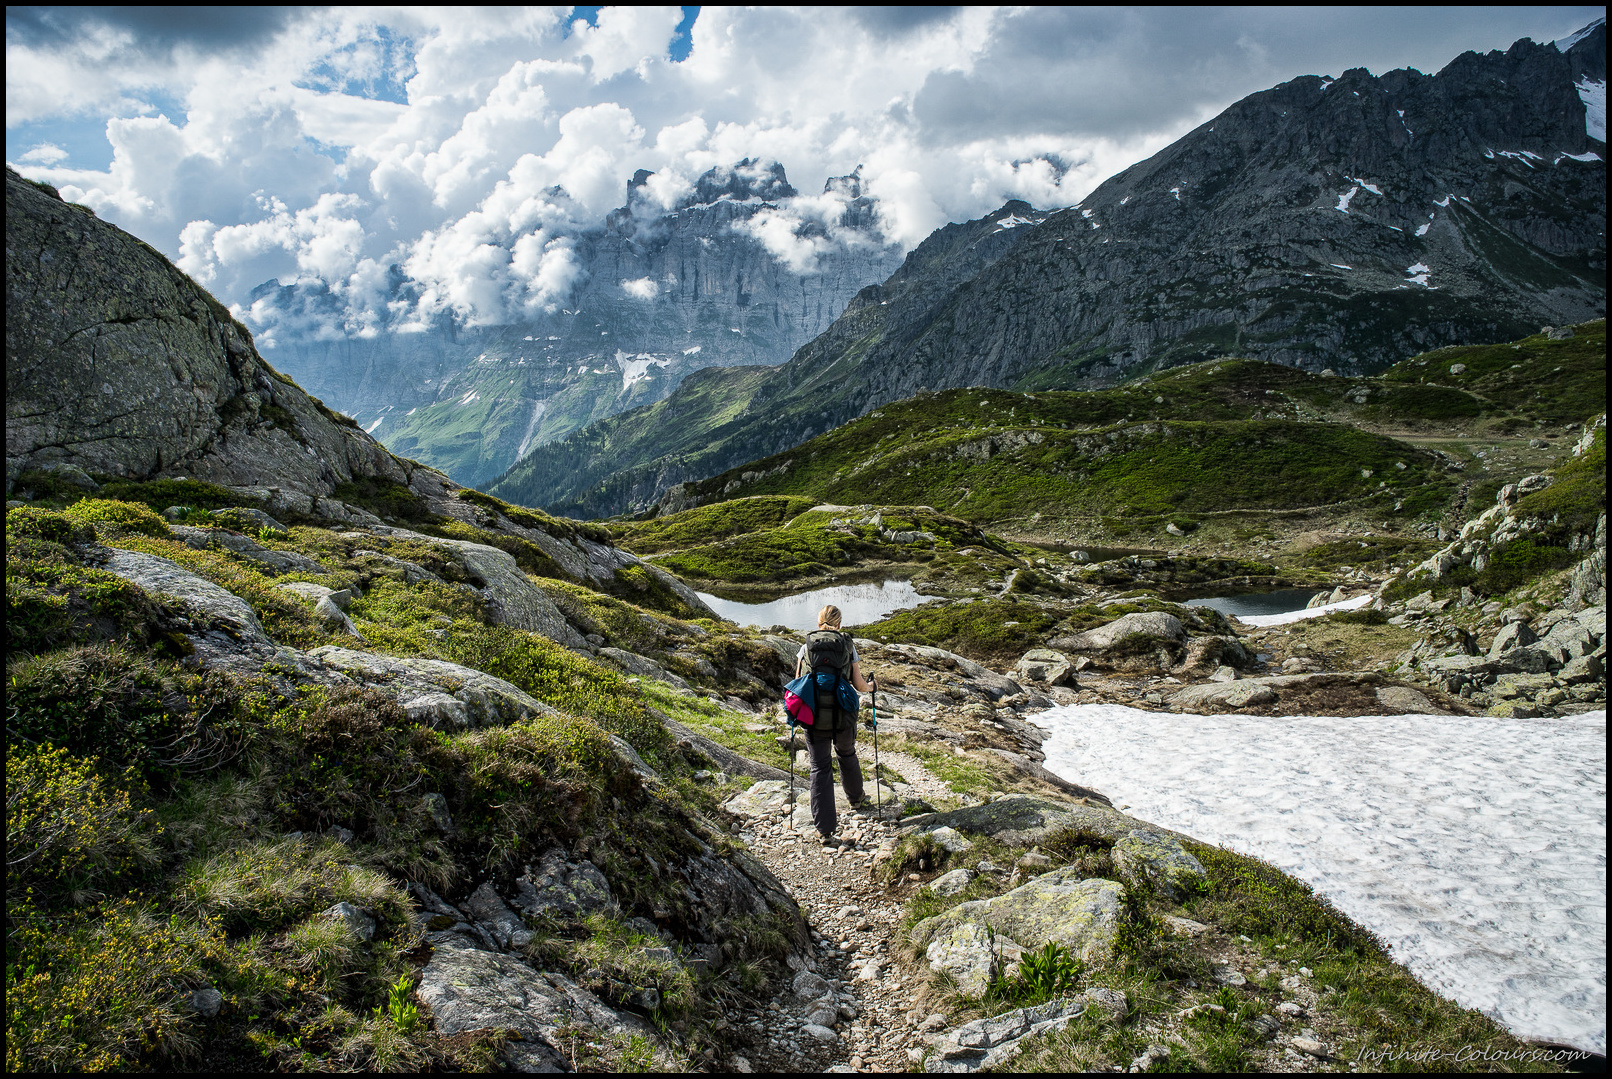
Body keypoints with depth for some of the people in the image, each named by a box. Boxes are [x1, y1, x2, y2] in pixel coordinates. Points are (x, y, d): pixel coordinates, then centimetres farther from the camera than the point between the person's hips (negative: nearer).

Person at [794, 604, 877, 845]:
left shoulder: (806, 647, 2)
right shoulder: (848, 646, 1)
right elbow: (859, 685, -1)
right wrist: (872, 686, 22)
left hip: (814, 716, -1)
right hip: (843, 716, 1)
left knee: (820, 768, 6)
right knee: (847, 754, 29)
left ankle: (825, 829, 4)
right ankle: (856, 797, 52)